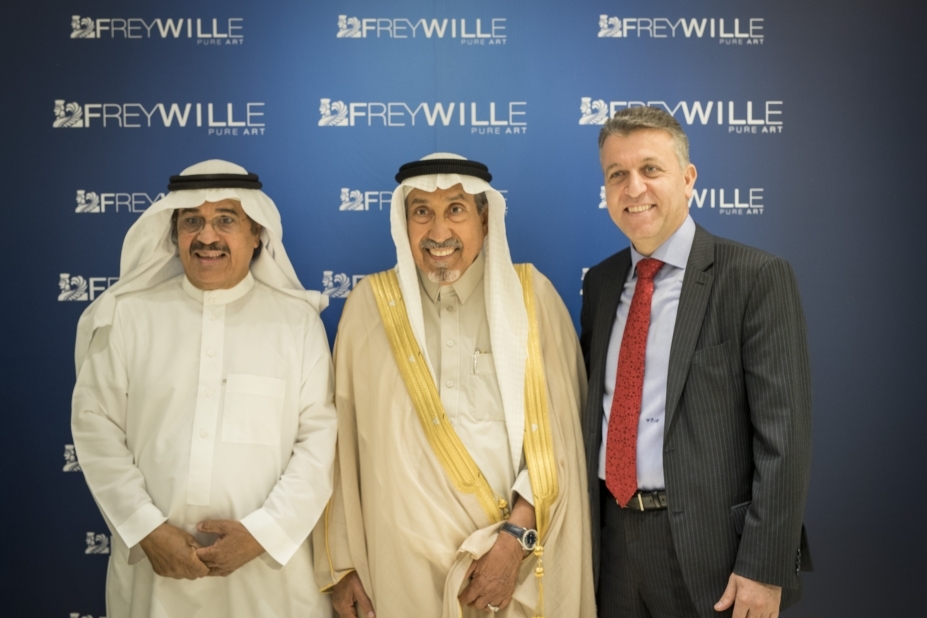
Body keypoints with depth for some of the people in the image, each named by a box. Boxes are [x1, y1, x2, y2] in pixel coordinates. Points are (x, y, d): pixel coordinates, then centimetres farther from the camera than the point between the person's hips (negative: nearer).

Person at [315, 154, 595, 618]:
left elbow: (557, 434, -5)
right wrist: (341, 562, 3)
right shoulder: (370, 304, -2)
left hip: (524, 562, 0)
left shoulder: (531, 294, -3)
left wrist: (517, 536, -14)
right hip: (405, 561, 1)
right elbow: (343, 443, 1)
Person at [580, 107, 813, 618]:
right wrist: (581, 524, 7)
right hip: (610, 535, 5)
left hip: (709, 546, -5)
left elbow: (783, 432, -13)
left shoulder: (757, 277, -9)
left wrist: (765, 568, -16)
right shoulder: (599, 283, 8)